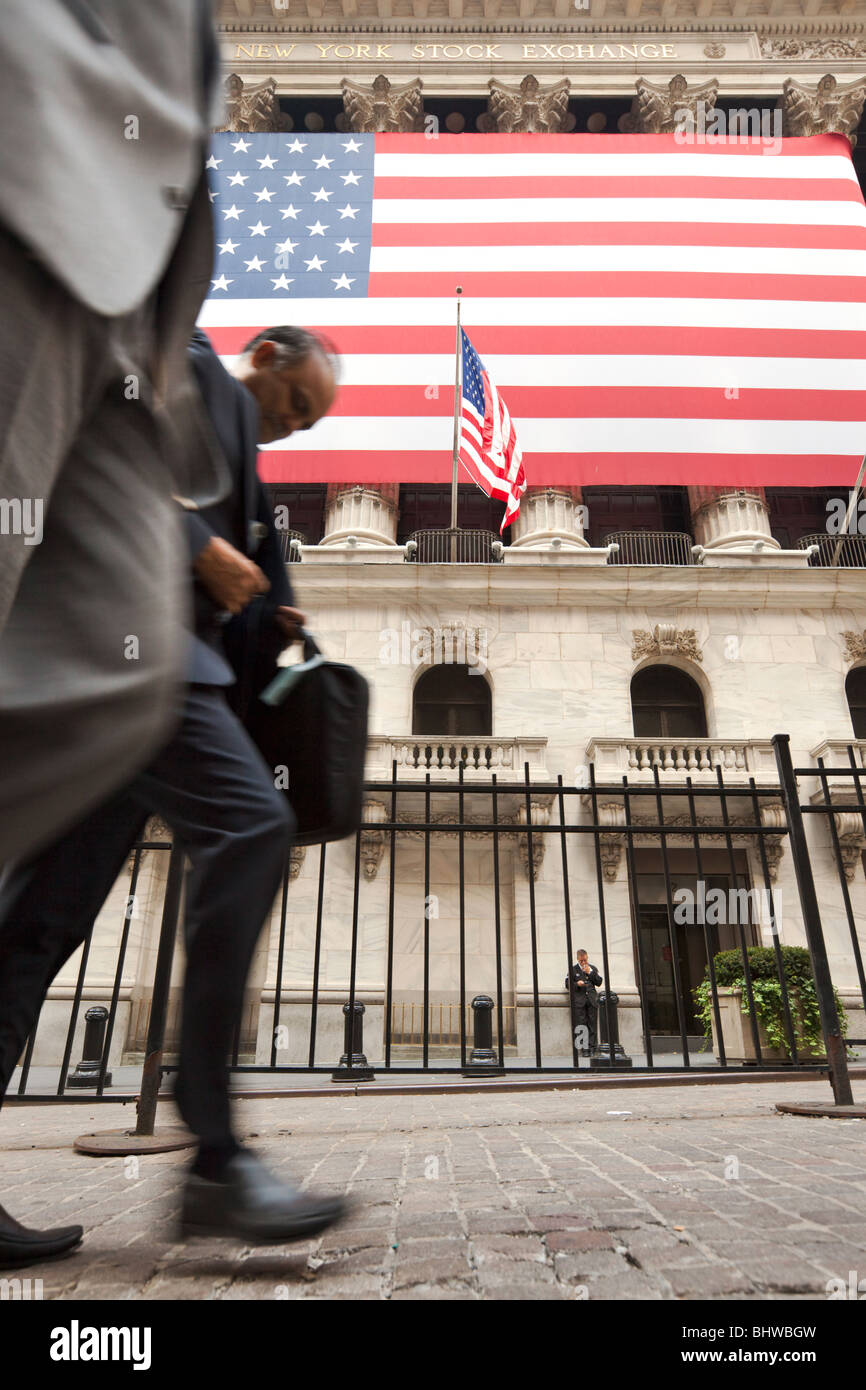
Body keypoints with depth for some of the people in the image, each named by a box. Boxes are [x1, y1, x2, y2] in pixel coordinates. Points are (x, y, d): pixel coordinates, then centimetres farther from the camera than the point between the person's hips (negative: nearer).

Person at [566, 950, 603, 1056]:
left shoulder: (593, 968, 16)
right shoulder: (573, 969, 9)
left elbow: (599, 982, 8)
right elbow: (568, 984, 5)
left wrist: (590, 972, -1)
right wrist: (576, 984, -12)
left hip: (592, 1000, 2)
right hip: (579, 1000, -2)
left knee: (592, 1024, 0)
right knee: (581, 1025, -5)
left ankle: (592, 1047, 4)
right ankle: (584, 1049, -3)